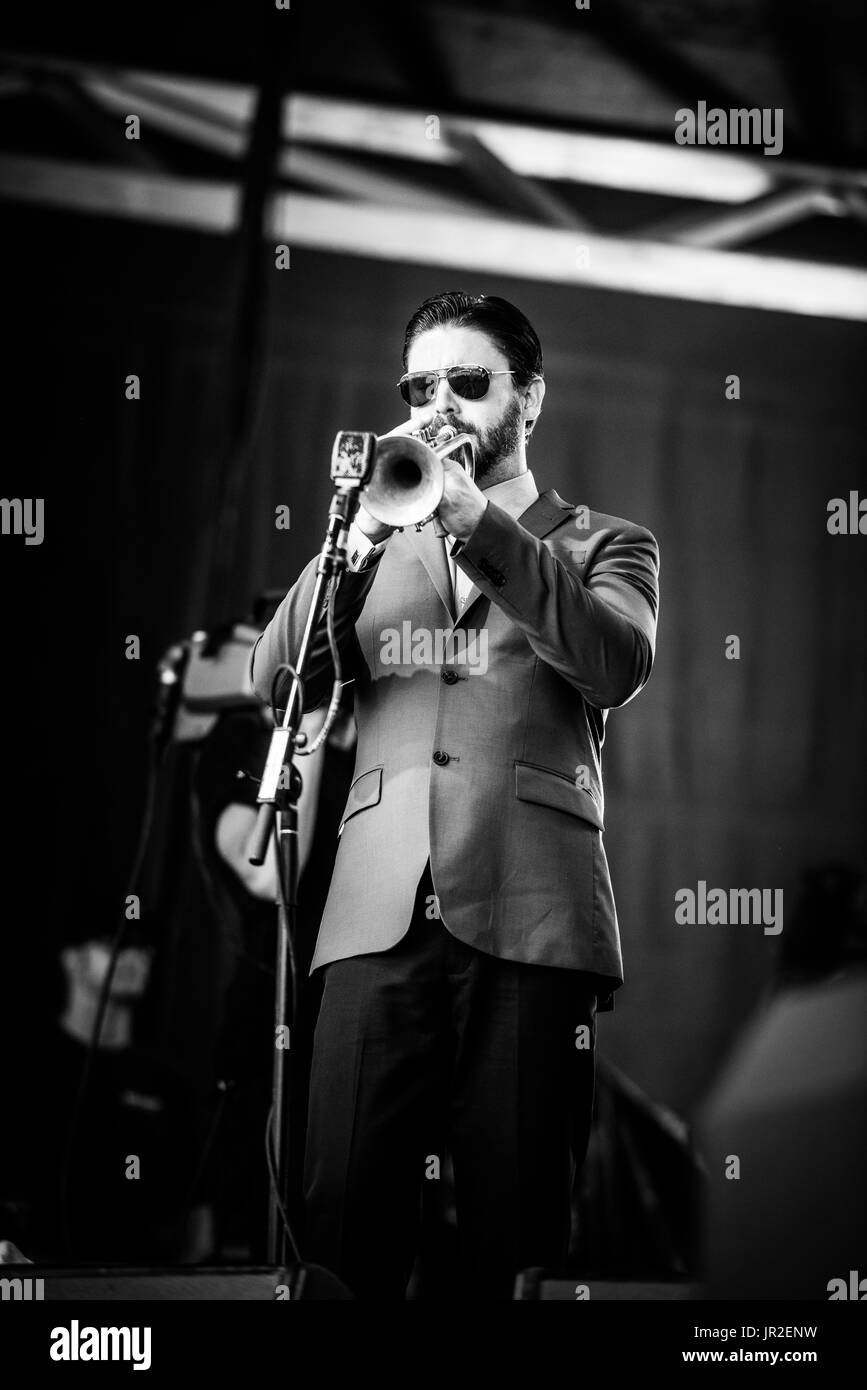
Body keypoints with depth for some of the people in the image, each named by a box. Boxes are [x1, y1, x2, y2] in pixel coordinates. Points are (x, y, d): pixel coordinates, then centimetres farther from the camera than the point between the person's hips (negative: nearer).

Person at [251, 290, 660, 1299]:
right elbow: (275, 681, 10)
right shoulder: (382, 543, 24)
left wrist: (482, 524, -12)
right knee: (342, 1224, -9)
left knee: (515, 1226, -6)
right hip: (381, 911, 2)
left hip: (527, 913, -2)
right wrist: (356, 544, -6)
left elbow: (619, 664, -6)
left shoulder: (601, 545, 16)